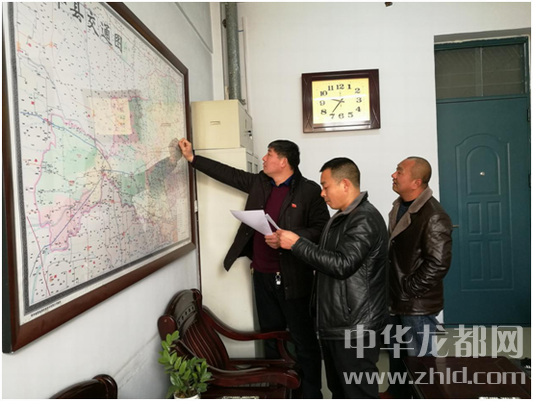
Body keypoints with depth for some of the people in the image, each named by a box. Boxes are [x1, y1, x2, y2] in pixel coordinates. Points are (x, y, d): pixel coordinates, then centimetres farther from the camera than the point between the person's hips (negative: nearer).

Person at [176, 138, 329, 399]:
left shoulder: (309, 190, -11)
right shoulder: (259, 183, 8)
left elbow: (322, 229, -14)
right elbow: (229, 173, 14)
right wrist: (193, 158, 14)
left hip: (292, 278, -6)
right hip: (262, 275, 7)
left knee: (304, 340, 6)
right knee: (271, 337, 20)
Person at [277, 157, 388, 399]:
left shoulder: (365, 219, -17)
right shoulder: (340, 218, 15)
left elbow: (341, 264, -25)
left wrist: (297, 244, -21)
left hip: (354, 327, -10)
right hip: (333, 323, 10)